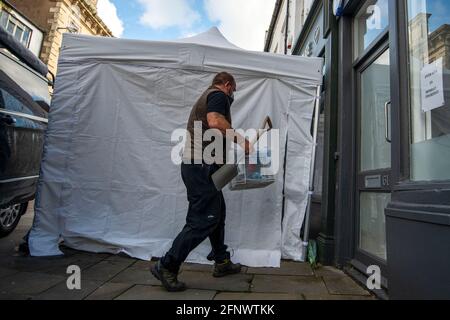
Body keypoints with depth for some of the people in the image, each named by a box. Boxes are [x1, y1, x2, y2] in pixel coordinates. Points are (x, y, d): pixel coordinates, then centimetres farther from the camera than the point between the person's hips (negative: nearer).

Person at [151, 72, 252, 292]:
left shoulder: (207, 96, 26)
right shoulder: (219, 95, -3)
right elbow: (214, 121, -25)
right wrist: (240, 139, -16)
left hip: (198, 165, 11)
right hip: (202, 167, -11)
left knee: (217, 212, 17)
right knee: (203, 220, -7)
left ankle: (222, 262, 28)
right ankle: (167, 267, 1)